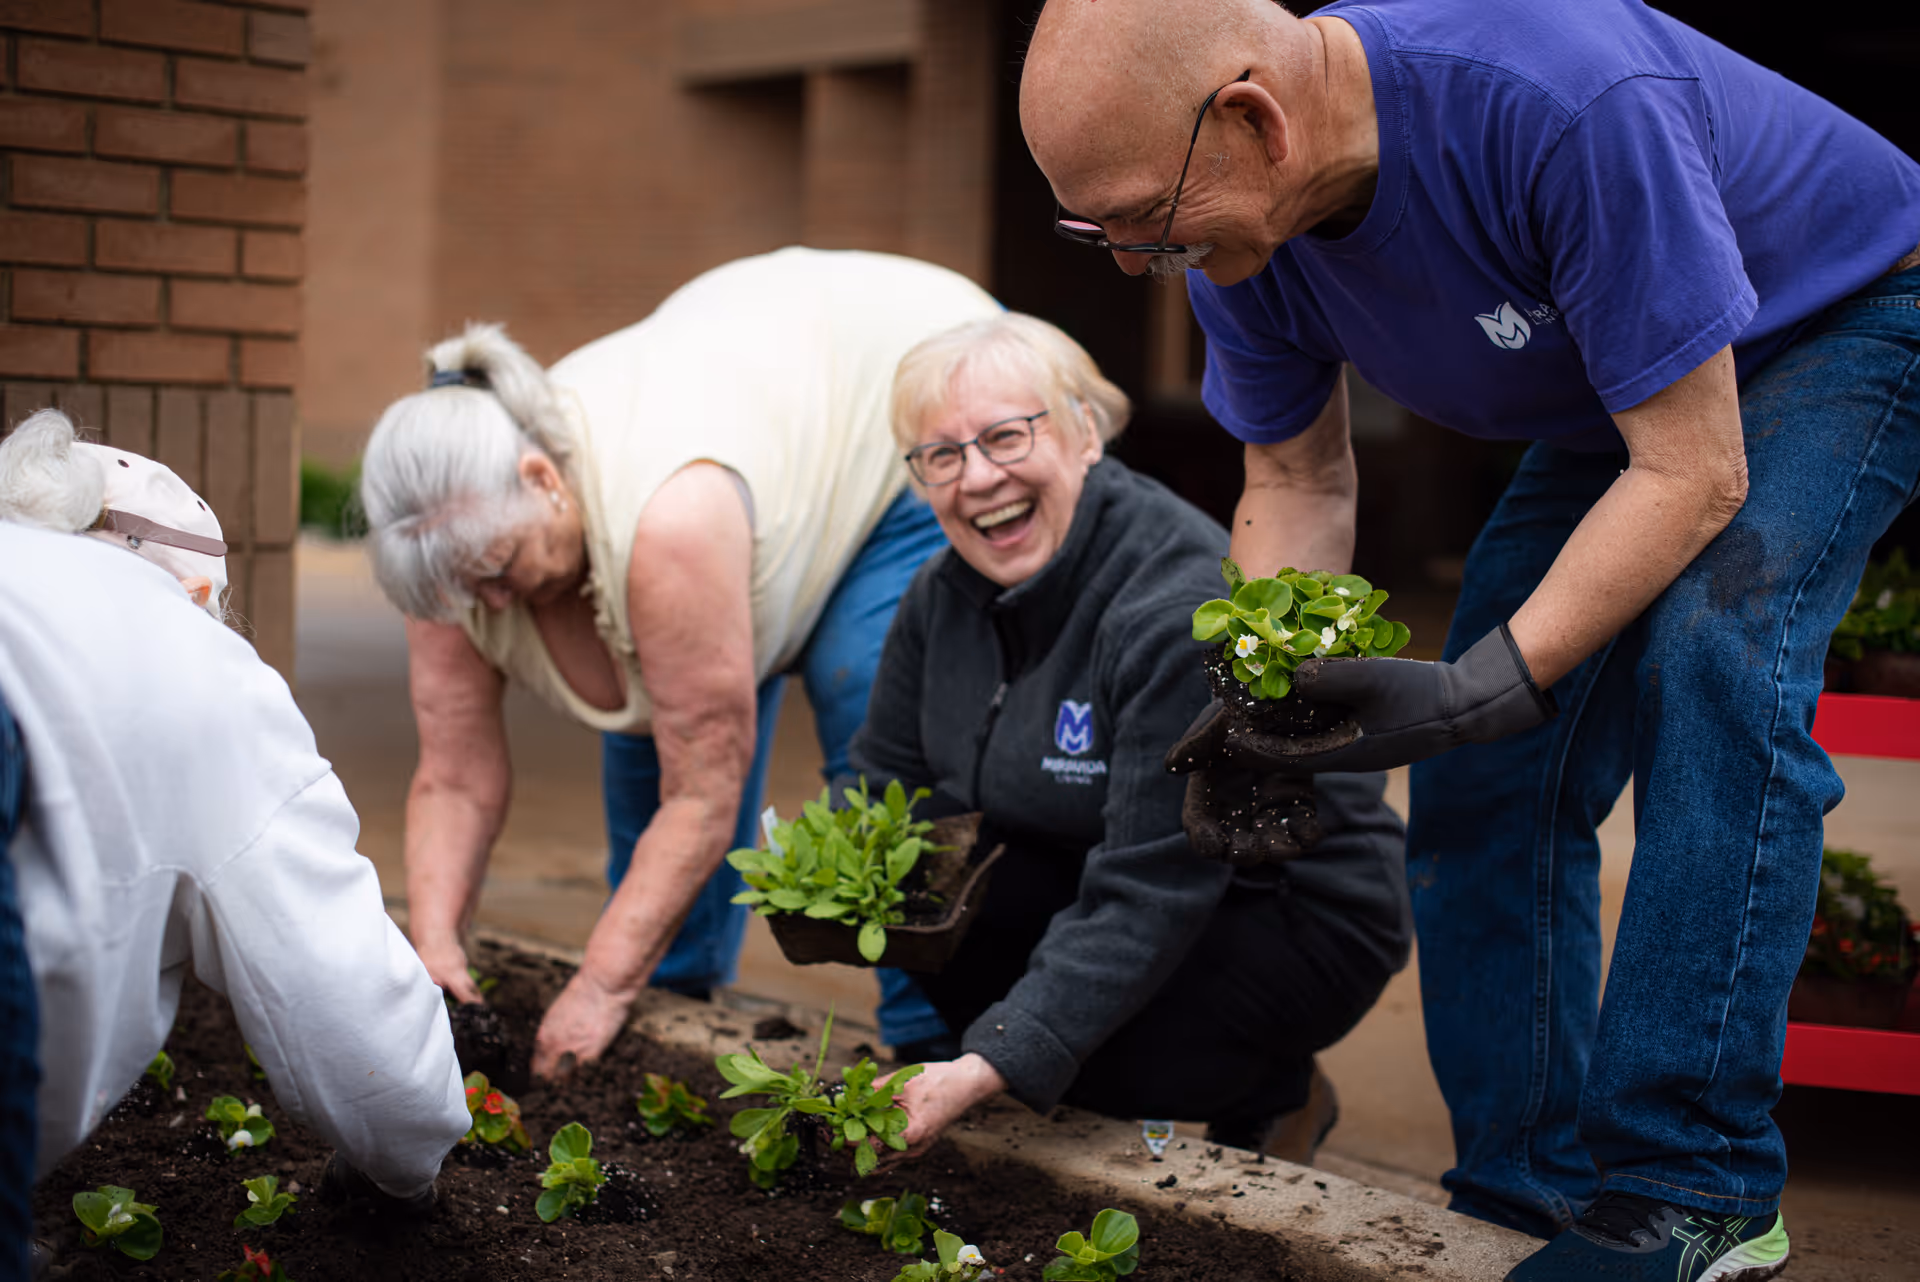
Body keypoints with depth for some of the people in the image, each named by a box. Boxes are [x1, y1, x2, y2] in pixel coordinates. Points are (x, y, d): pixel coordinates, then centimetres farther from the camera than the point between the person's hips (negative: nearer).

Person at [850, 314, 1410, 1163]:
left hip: (1300, 917, -7)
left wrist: (991, 1067, -38)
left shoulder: (1182, 610, -29)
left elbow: (1151, 894, -32)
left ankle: (1270, 1091, 1)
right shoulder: (948, 593, -4)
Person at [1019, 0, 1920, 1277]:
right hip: (1612, 396, 7)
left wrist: (1481, 691, -41)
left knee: (1709, 643, -32)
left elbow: (1693, 473, -35)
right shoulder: (1238, 229, -18)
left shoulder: (1571, 107, -42)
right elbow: (1299, 486, -5)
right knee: (1489, 782, -4)